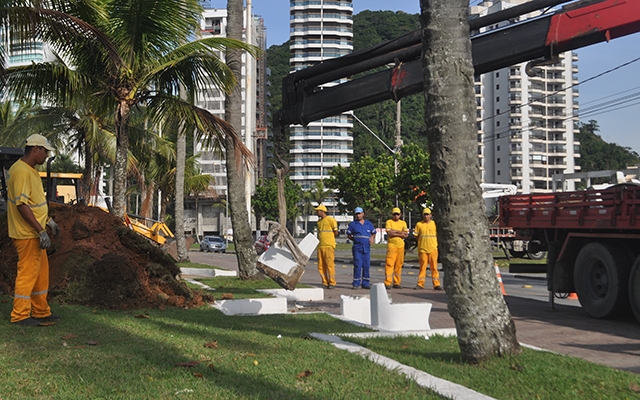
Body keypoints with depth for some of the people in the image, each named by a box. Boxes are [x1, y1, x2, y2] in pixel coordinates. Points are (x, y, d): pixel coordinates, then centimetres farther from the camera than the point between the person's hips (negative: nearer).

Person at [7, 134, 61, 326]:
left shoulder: (30, 171, 14)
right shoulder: (21, 171, -19)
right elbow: (22, 205, -24)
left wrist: (48, 221, 23)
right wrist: (41, 231, -24)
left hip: (34, 233, 11)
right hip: (27, 233, -11)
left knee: (41, 272, 16)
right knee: (28, 272, -3)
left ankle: (41, 312, 24)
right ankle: (20, 315, 6)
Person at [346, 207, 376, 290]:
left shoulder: (368, 224, 14)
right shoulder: (352, 224, 6)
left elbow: (373, 233, 23)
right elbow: (348, 235, 11)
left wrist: (372, 238, 3)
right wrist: (354, 239, -3)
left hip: (367, 248, 3)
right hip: (357, 248, -3)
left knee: (366, 265, 4)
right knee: (358, 265, -10)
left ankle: (365, 283, 11)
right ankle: (356, 283, -4)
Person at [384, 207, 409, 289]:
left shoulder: (403, 223, 15)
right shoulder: (389, 222, 4)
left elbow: (406, 234, 2)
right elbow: (389, 233, -10)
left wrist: (395, 231, -9)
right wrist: (401, 234, -7)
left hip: (401, 246, 4)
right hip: (392, 245, -4)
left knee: (399, 264, 4)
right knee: (389, 264, -10)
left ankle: (397, 283, 10)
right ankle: (387, 282, -10)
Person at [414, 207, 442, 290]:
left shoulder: (434, 224, 7)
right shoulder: (419, 224, 6)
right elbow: (416, 236, 10)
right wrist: (422, 240, 2)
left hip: (433, 249, 0)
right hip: (422, 249, 0)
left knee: (434, 267, 0)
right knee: (422, 267, 1)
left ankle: (436, 284, 1)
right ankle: (420, 284, 5)